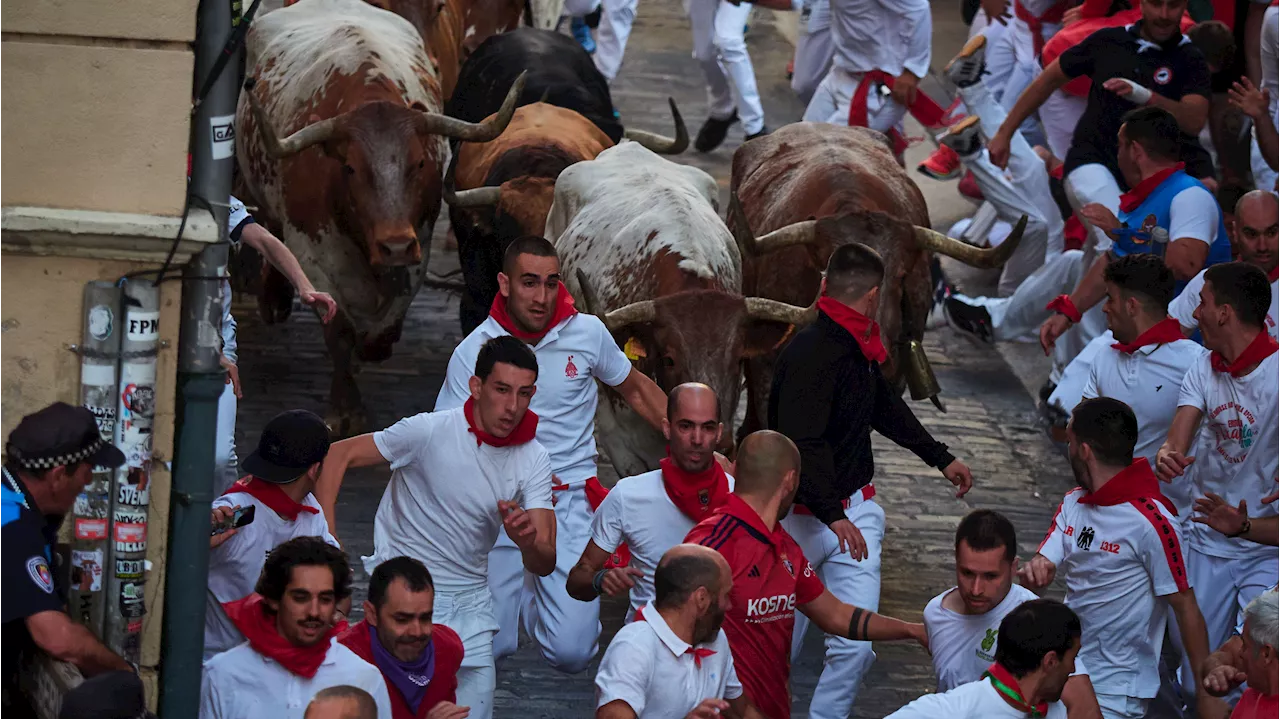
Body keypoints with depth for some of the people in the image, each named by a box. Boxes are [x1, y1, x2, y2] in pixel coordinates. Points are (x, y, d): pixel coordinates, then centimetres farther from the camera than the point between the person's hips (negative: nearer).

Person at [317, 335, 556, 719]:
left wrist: (528, 541, -31)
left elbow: (545, 564, -7)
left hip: (470, 603, 4)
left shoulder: (533, 460, -3)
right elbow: (338, 456, -7)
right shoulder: (430, 431, -14)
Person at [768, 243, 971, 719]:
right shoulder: (812, 354, -22)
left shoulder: (859, 352, 8)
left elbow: (886, 408, 29)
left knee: (855, 647, -4)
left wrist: (941, 458, 39)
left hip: (854, 509, 7)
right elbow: (801, 445, -32)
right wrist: (833, 515, -40)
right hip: (804, 516, -7)